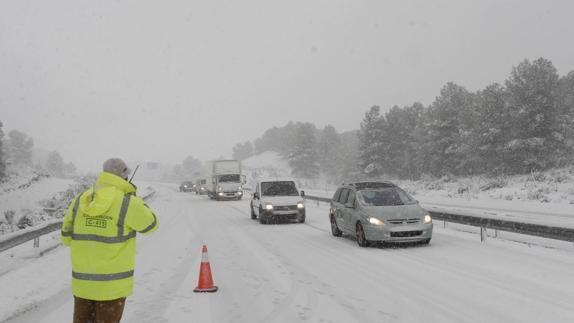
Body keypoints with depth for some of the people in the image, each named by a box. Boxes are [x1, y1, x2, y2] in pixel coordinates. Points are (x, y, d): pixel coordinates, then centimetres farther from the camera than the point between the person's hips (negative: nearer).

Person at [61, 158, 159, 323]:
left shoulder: (79, 200, 1)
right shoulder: (127, 203, -15)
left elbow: (66, 238, 7)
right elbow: (151, 224, 1)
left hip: (82, 280, 5)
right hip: (113, 282, -4)